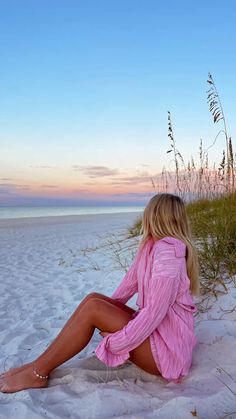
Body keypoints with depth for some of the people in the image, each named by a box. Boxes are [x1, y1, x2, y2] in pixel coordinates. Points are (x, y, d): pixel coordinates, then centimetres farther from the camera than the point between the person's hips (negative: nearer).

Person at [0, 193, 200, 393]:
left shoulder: (167, 251, -25)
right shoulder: (150, 245, 2)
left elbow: (154, 312, -26)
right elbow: (131, 282, 8)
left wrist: (114, 342, -19)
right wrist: (108, 309, 6)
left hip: (165, 349, -8)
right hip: (154, 329, 8)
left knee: (92, 308, -19)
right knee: (94, 298, -4)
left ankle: (37, 373, -2)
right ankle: (40, 364, 4)